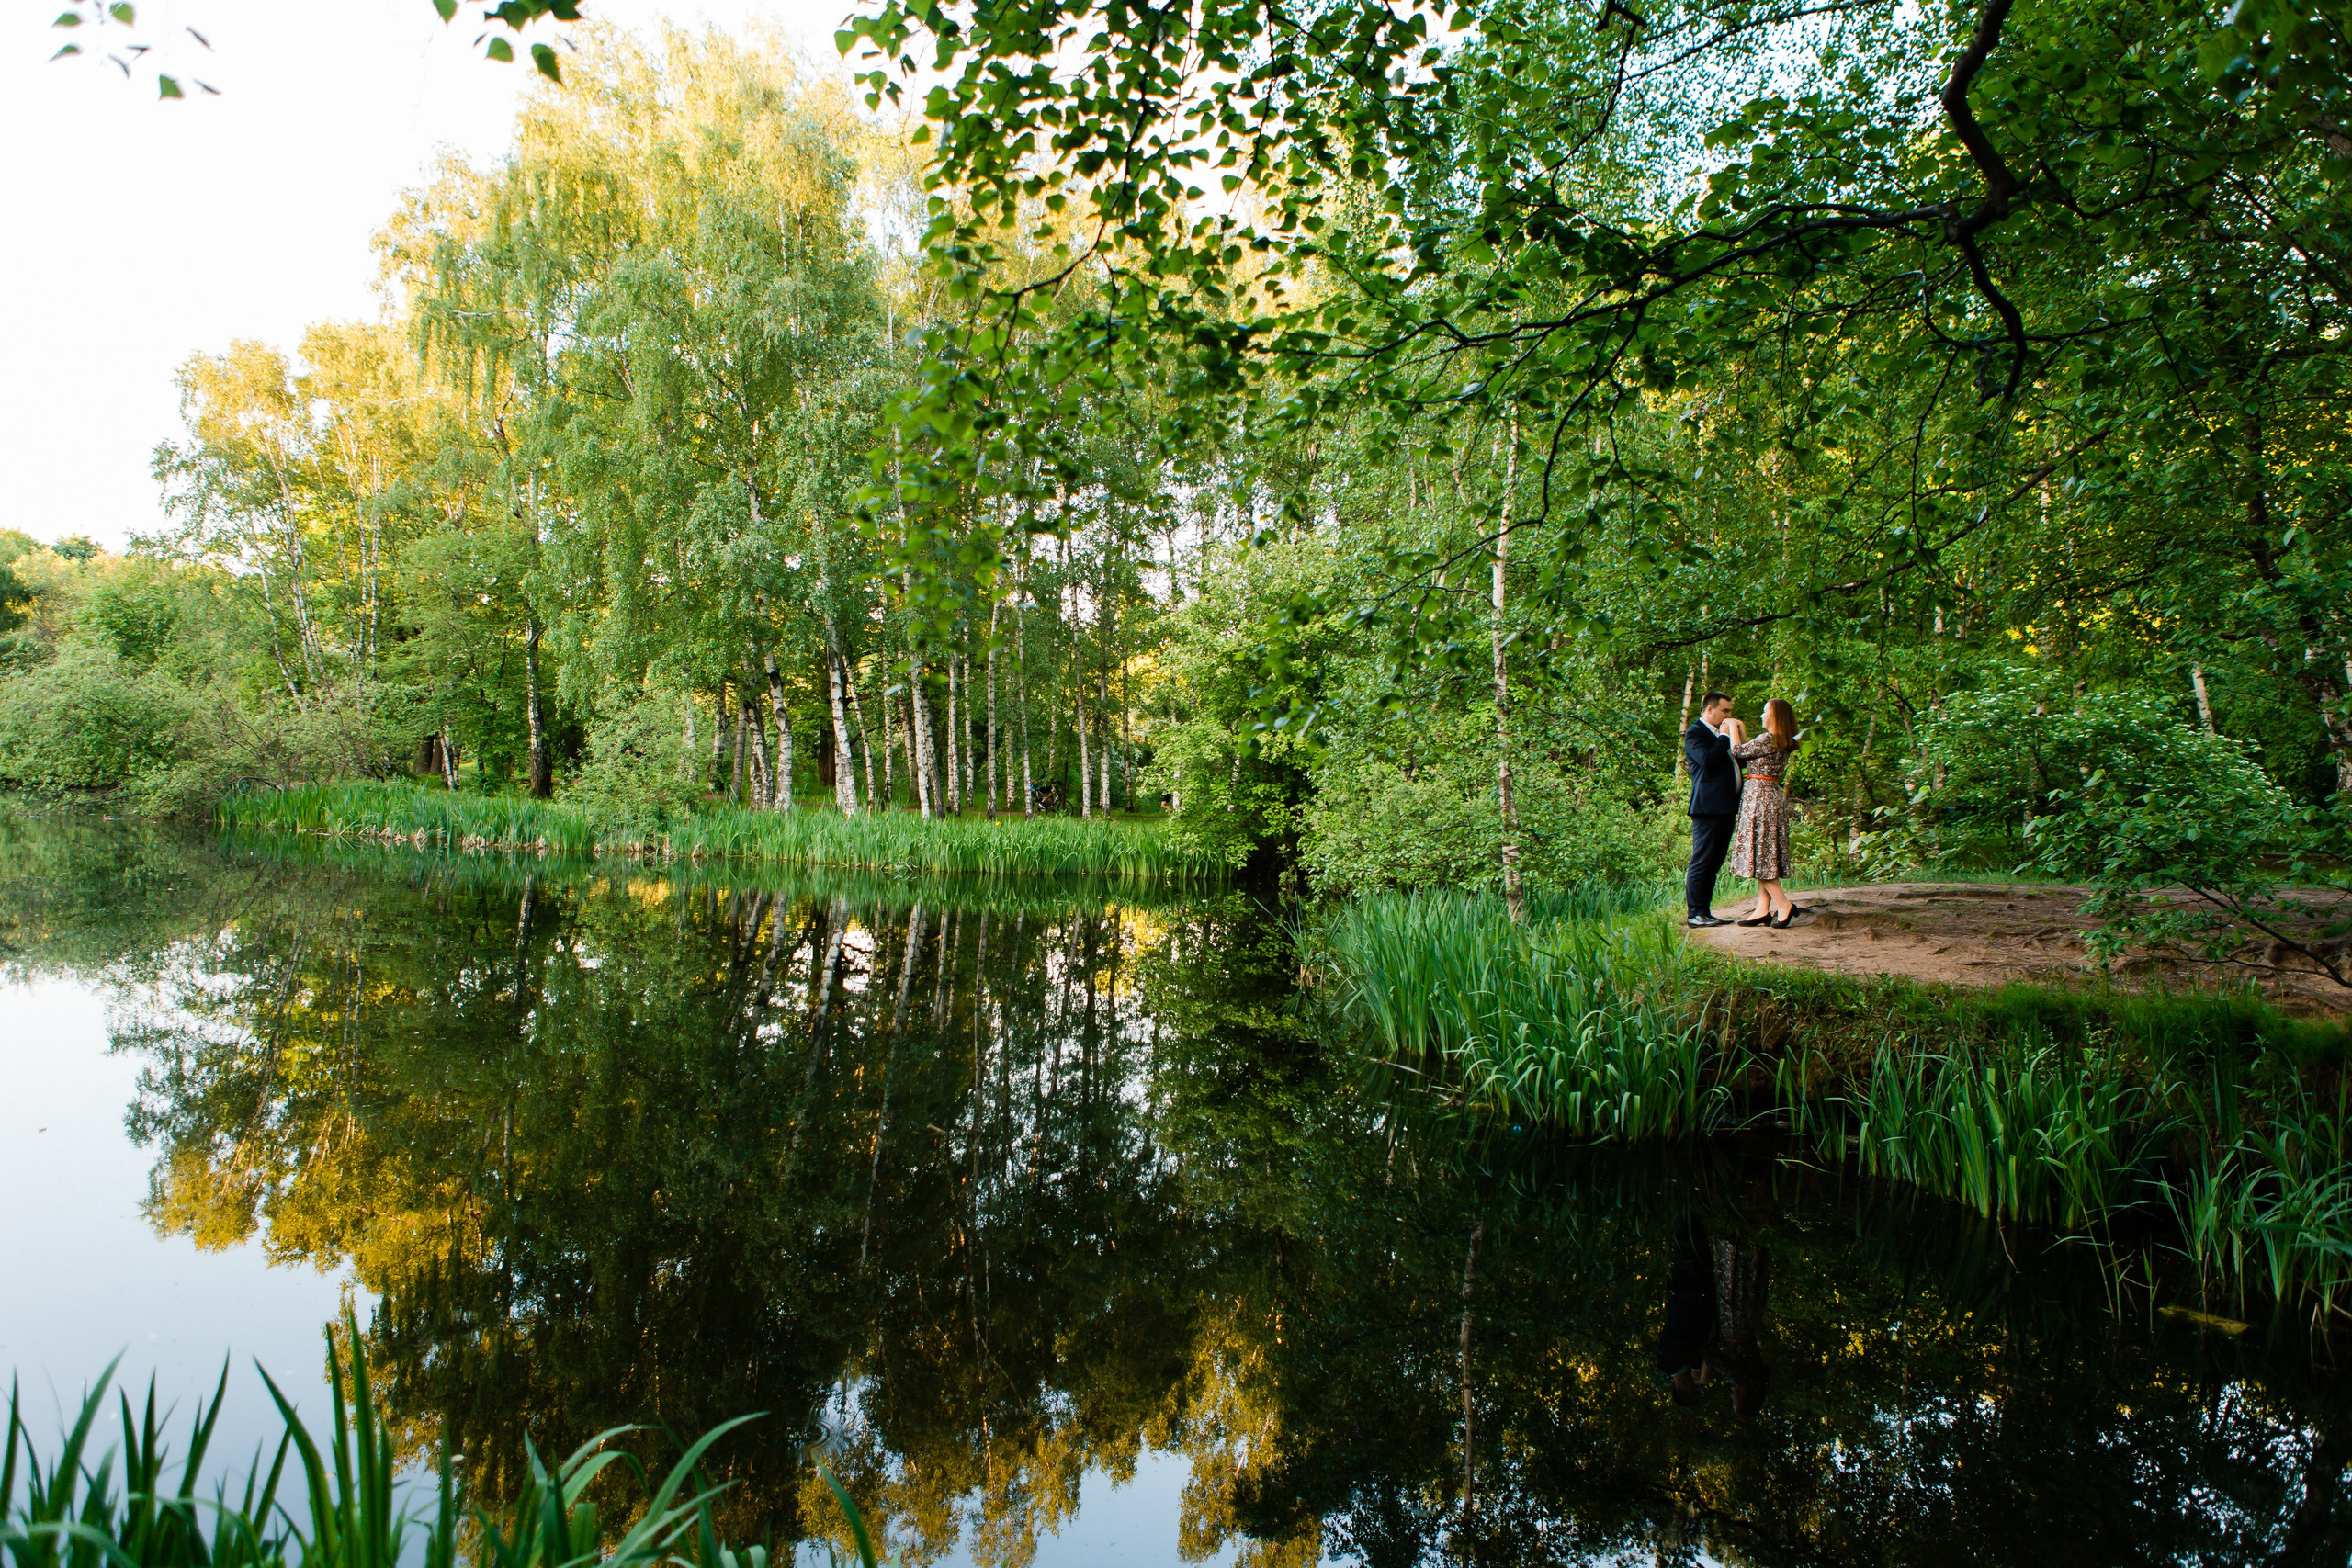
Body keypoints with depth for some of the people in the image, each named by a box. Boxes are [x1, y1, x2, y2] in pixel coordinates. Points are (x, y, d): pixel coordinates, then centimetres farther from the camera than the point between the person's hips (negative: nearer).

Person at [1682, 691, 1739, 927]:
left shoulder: (1721, 735, 24)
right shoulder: (1694, 733, -5)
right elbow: (1708, 761, -21)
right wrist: (1725, 737, -9)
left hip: (1725, 807, 9)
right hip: (1708, 807, -9)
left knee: (1714, 863, 9)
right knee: (1701, 862, -7)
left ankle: (1705, 911, 13)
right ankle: (1694, 914, -4)